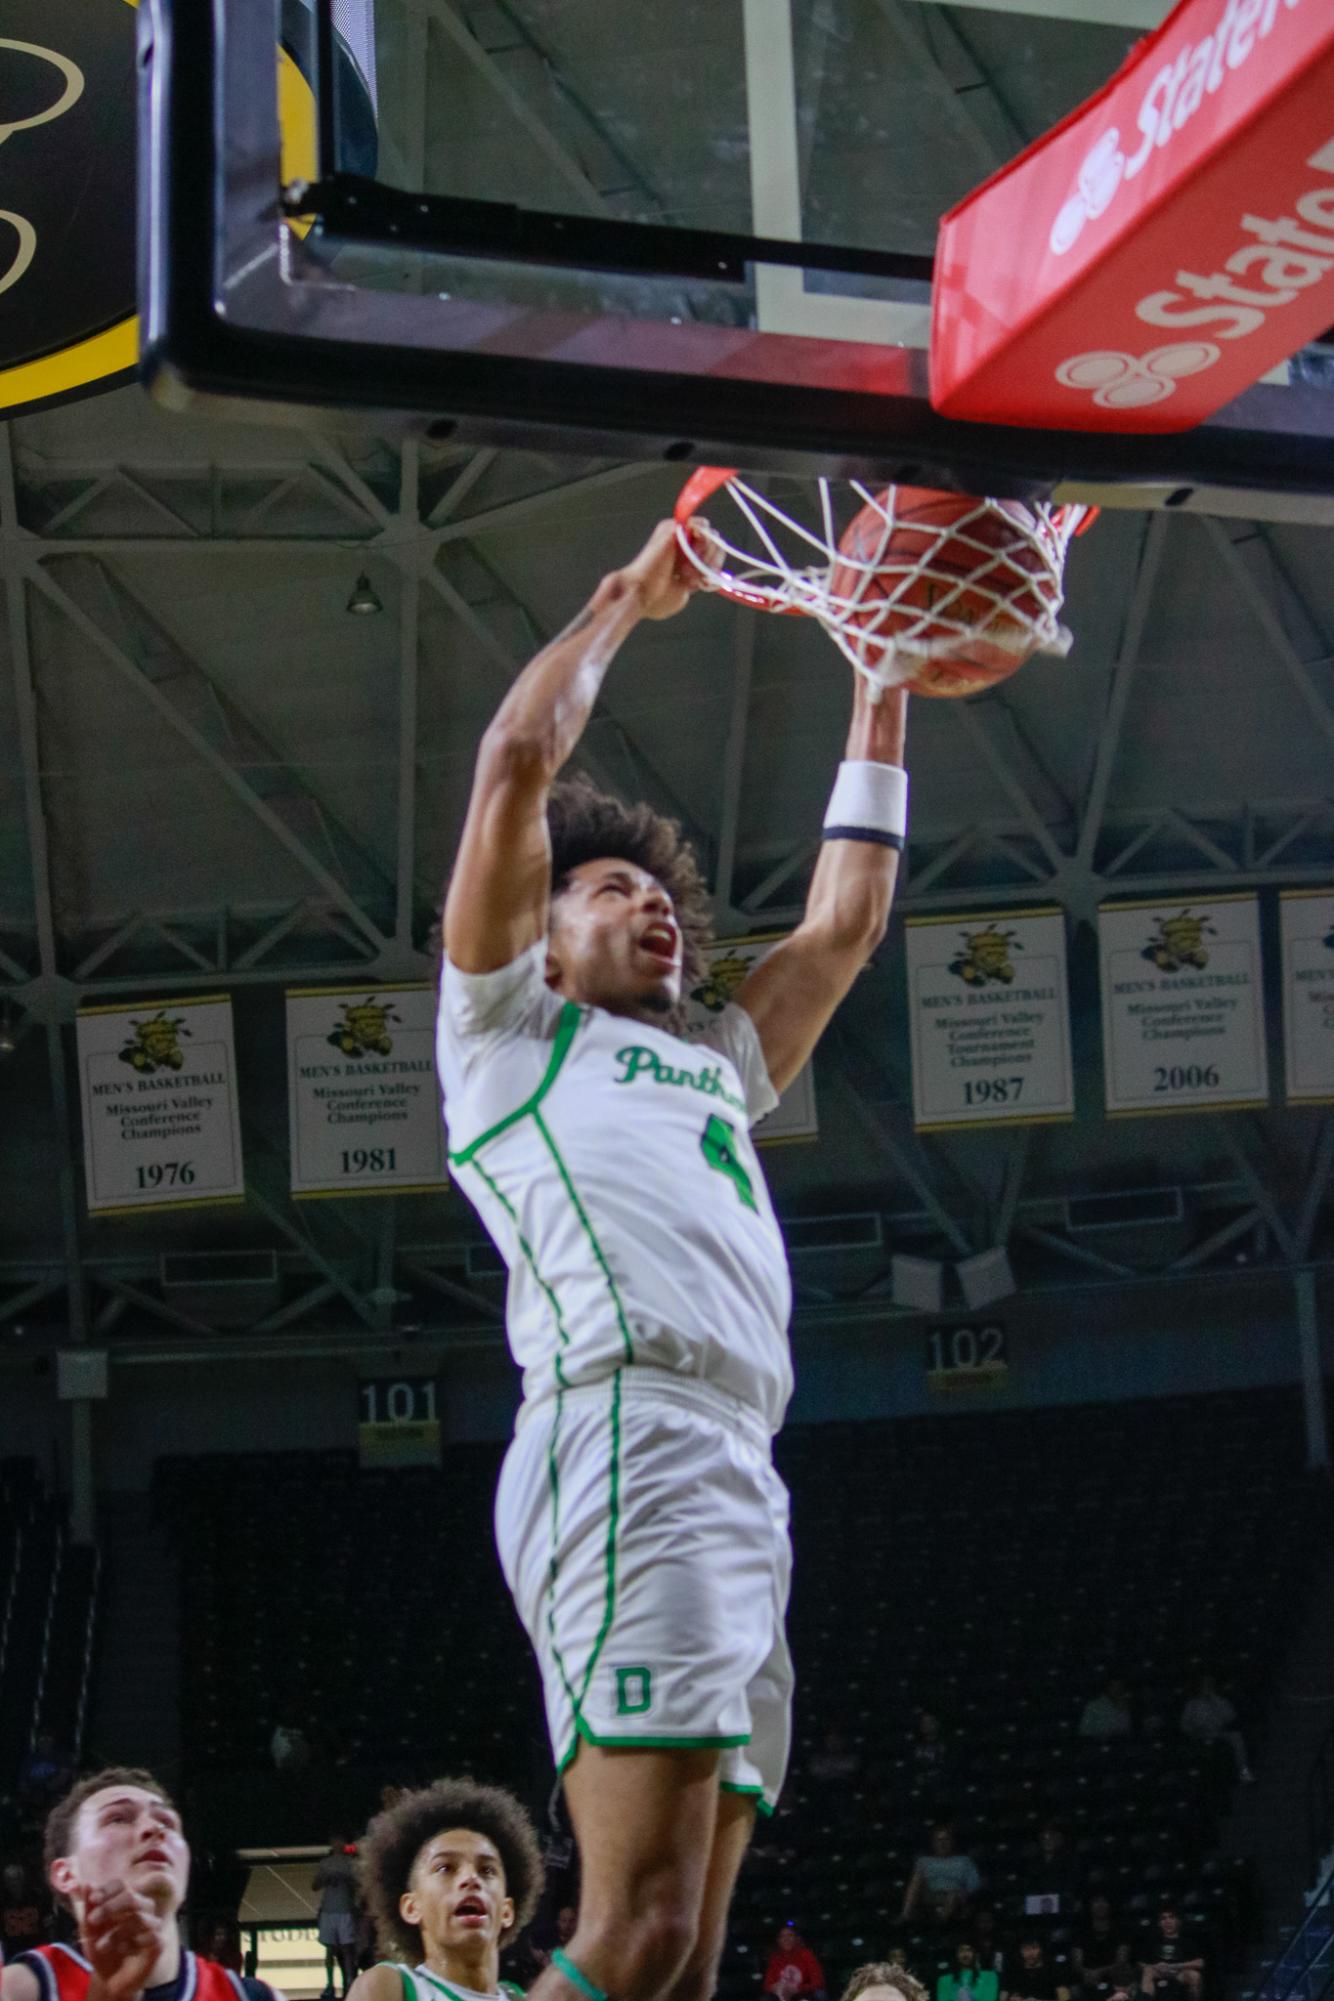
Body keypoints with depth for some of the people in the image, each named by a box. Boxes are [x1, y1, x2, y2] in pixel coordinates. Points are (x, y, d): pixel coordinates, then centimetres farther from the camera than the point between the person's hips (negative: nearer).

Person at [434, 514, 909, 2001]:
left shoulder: (716, 1070, 36)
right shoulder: (507, 1026, 19)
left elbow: (847, 918, 39)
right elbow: (518, 757, 11)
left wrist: (882, 682, 41)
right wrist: (629, 593, 23)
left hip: (744, 1484, 8)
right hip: (632, 1445, -8)